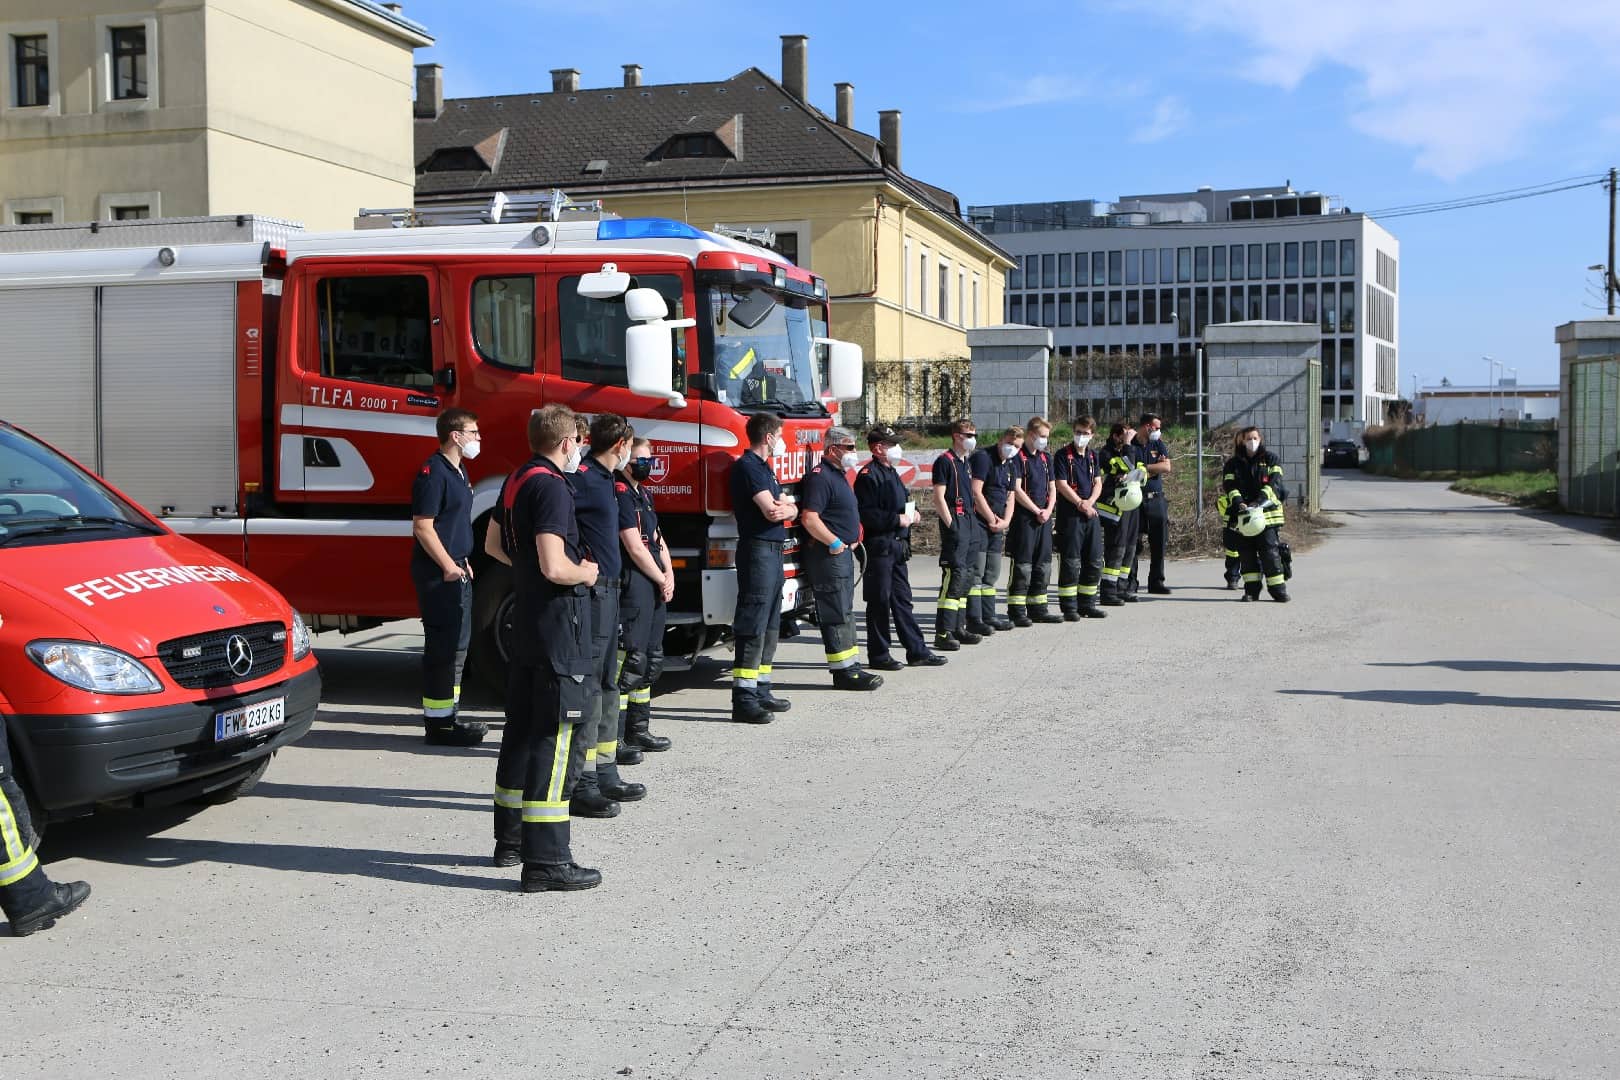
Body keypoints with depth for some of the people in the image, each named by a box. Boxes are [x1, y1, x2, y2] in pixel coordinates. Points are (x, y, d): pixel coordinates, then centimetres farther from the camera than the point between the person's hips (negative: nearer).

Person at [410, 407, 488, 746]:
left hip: (456, 569, 10)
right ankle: (438, 723, -3)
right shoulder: (433, 472, -15)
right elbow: (423, 527, -20)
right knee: (442, 645, -8)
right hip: (438, 571, -10)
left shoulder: (458, 471, 16)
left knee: (457, 643, 15)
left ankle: (450, 713, 24)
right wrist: (449, 566, -19)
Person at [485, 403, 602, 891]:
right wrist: (583, 574, -7)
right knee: (560, 739, -7)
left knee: (523, 729, 18)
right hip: (560, 628, -10)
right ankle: (546, 861, -7)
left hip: (526, 624, 10)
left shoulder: (516, 481, 11)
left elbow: (494, 544, 25)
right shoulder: (552, 487, -18)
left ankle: (510, 839, 29)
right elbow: (555, 568, -26)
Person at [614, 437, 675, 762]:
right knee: (629, 661, -12)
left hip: (655, 586, 10)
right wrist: (662, 580, -9)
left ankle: (638, 729, 25)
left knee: (651, 659, 15)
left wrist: (669, 574, 2)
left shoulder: (643, 494, 18)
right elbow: (635, 547, -18)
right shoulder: (620, 494, -13)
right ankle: (613, 739, -10)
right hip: (633, 585, -10)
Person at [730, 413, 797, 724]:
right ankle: (743, 700, -13)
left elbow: (791, 510, 15)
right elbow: (770, 511, -19)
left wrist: (785, 508, -8)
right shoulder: (747, 466, -11)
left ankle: (761, 692, 21)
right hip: (758, 549, -10)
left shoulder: (764, 467, 20)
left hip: (773, 550, 10)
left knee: (770, 626, 14)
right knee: (752, 627, -12)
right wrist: (781, 507, 4)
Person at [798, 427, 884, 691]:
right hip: (827, 556, -11)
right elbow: (809, 519, -25)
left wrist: (852, 539, 16)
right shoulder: (820, 476, -15)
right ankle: (843, 672, -5)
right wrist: (835, 543, -20)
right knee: (837, 614, -8)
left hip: (842, 553, 11)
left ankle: (852, 666, 20)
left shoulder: (839, 476, 18)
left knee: (845, 612, 14)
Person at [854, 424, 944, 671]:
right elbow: (866, 514, -22)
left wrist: (911, 513, 10)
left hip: (897, 547, 10)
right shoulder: (868, 475, -13)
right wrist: (897, 519, -20)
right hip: (879, 547, -10)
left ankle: (917, 651, 16)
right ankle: (878, 655, 6)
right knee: (879, 602, -2)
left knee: (902, 599, 12)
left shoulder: (891, 473, 18)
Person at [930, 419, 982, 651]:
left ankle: (958, 627, 19)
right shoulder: (945, 461, -8)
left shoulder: (965, 462, 18)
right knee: (954, 575, -13)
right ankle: (943, 632, -14)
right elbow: (938, 497, -13)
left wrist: (973, 523, 17)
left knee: (964, 576, 12)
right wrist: (951, 525, -18)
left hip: (969, 522, 9)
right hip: (955, 521, -9)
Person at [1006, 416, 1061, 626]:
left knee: (1043, 565, 10)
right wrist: (1037, 511, -13)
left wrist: (1048, 510, -1)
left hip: (1044, 518, 7)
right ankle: (1016, 611, -3)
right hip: (1024, 517, -7)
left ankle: (1038, 609, 17)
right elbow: (1016, 490, -14)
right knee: (1022, 565, -6)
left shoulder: (1046, 458, 16)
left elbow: (1052, 488, 17)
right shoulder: (1018, 457, -7)